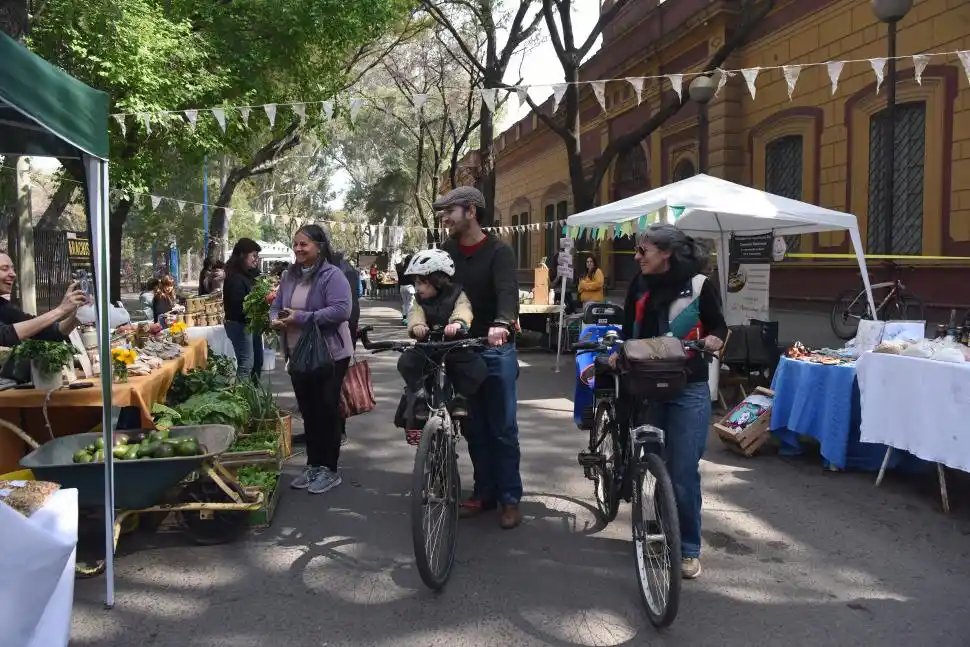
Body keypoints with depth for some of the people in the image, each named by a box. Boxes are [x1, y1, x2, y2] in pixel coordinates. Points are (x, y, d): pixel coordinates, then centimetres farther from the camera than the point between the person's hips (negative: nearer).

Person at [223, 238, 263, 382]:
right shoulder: (234, 277, -17)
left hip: (251, 323, 10)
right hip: (240, 324, -10)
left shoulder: (249, 273, 10)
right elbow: (239, 305, -23)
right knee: (246, 364, -11)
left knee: (257, 361, 15)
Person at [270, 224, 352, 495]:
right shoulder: (290, 276, 8)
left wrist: (302, 318, -26)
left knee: (326, 410, 1)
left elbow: (342, 310, -26)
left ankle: (329, 469, 13)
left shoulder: (332, 275, -16)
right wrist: (276, 319, -11)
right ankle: (313, 465, 27)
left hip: (329, 354, -7)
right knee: (307, 410, 15)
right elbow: (277, 306, 13)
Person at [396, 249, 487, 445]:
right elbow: (416, 314, -15)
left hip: (456, 348, -2)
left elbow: (464, 310, -26)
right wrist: (416, 325, -41)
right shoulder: (420, 301, 5)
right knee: (406, 361, -25)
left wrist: (458, 322, -50)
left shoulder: (457, 295, -5)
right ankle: (419, 394, -10)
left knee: (478, 368, -26)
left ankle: (460, 397, -4)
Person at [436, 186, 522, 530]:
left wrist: (502, 323, -44)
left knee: (503, 428, 2)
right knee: (474, 428, 11)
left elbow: (508, 291, -26)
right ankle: (484, 492, 23)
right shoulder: (446, 251, 7)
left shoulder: (498, 251, -10)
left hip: (496, 349, -5)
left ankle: (510, 498, 11)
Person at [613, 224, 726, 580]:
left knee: (683, 472, -5)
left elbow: (718, 325, 5)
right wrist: (619, 354, -4)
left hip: (687, 390, -4)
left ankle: (688, 549, 10)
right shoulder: (640, 285, 6)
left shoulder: (698, 285, -6)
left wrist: (714, 338, -16)